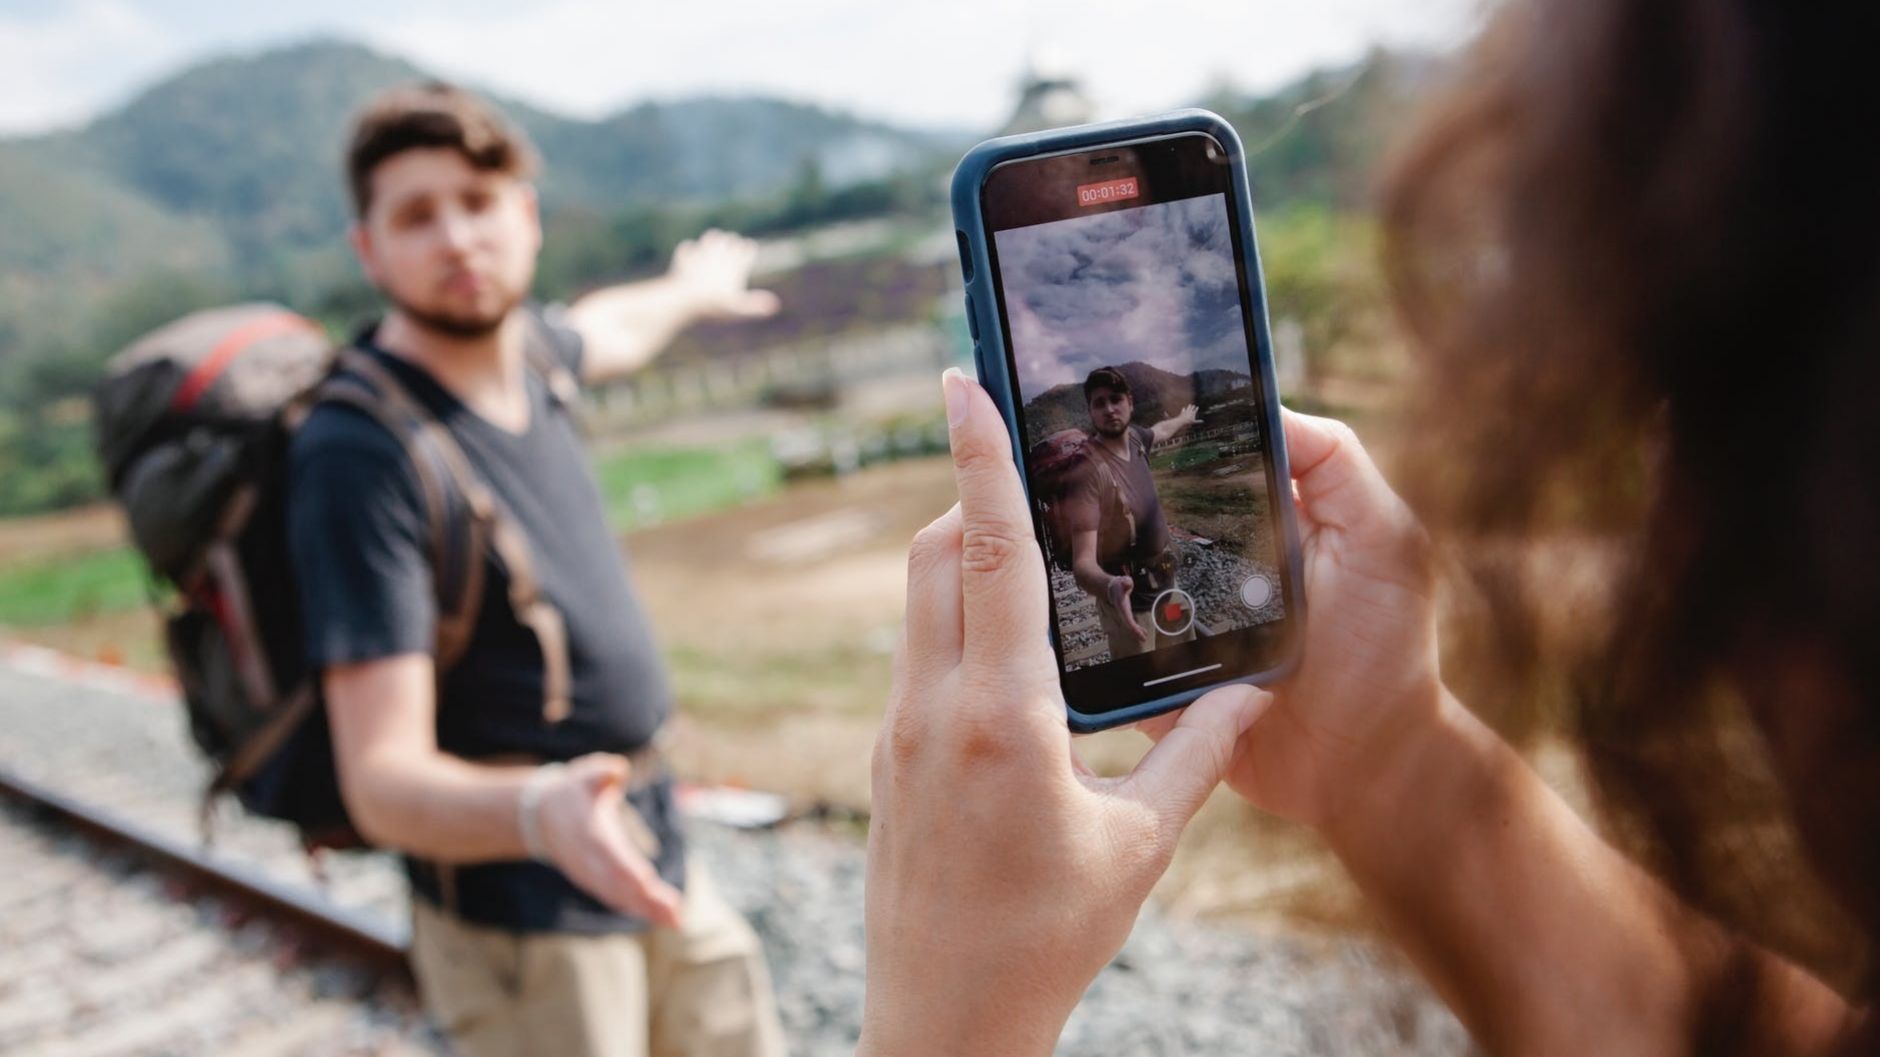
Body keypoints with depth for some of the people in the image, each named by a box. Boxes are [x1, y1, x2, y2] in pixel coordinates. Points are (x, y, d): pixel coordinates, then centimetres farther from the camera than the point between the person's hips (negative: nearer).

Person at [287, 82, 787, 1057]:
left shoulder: (515, 349, -1)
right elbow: (384, 783, -26)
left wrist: (688, 292, 45)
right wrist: (541, 812, -45)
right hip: (523, 925, -7)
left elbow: (603, 334, 27)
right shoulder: (357, 455, -23)